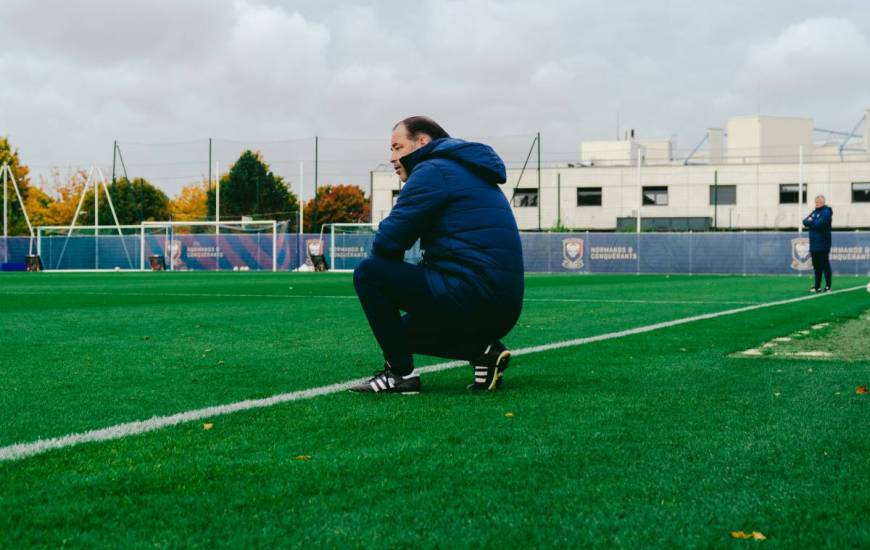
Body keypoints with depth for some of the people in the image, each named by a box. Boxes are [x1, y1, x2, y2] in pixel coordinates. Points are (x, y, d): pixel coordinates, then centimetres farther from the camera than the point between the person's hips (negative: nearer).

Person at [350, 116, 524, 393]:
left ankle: (400, 373, -3)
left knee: (368, 273, -2)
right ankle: (482, 349, 9)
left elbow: (387, 242, -10)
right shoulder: (469, 172, 25)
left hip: (470, 301, -10)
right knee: (404, 330, 28)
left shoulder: (433, 171, -5)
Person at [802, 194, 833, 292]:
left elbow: (819, 224, -21)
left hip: (823, 245, -8)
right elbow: (805, 221, 9)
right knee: (816, 265, 10)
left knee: (825, 265, -5)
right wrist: (813, 223, -10)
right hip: (814, 244, 8)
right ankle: (817, 286, 15)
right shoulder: (814, 212, 18)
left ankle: (828, 286, -3)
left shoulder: (826, 212, -9)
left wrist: (810, 222, -5)